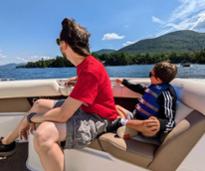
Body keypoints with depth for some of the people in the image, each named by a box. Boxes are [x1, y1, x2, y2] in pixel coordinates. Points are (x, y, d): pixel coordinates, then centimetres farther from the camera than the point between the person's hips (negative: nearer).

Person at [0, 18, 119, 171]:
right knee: (39, 104, 17)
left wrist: (30, 118, -14)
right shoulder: (87, 63, 1)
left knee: (43, 135, -35)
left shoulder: (90, 71, -28)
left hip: (96, 117, -10)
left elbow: (62, 115, -28)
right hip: (84, 107, 10)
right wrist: (78, 80, 21)